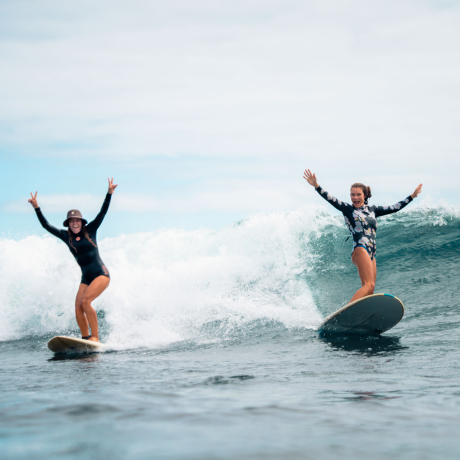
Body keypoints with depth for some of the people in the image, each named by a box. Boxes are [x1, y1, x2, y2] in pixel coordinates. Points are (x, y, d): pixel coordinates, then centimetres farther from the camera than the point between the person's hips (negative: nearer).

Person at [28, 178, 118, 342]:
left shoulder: (90, 230, 2)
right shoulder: (66, 236, 8)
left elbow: (102, 213, -6)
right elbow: (46, 226, 7)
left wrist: (109, 193, -16)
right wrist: (36, 208, -1)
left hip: (101, 274, -5)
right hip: (86, 278, 5)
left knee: (85, 301, -22)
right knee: (78, 309, -10)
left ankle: (95, 337, -19)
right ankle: (86, 339, -1)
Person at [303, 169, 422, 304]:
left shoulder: (372, 210, 20)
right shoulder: (347, 209, 5)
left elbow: (395, 208, 27)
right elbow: (330, 199, -8)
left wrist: (412, 196, 31)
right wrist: (316, 186, -22)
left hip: (371, 254, 7)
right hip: (360, 249, -7)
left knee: (369, 292, 1)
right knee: (369, 284, -25)